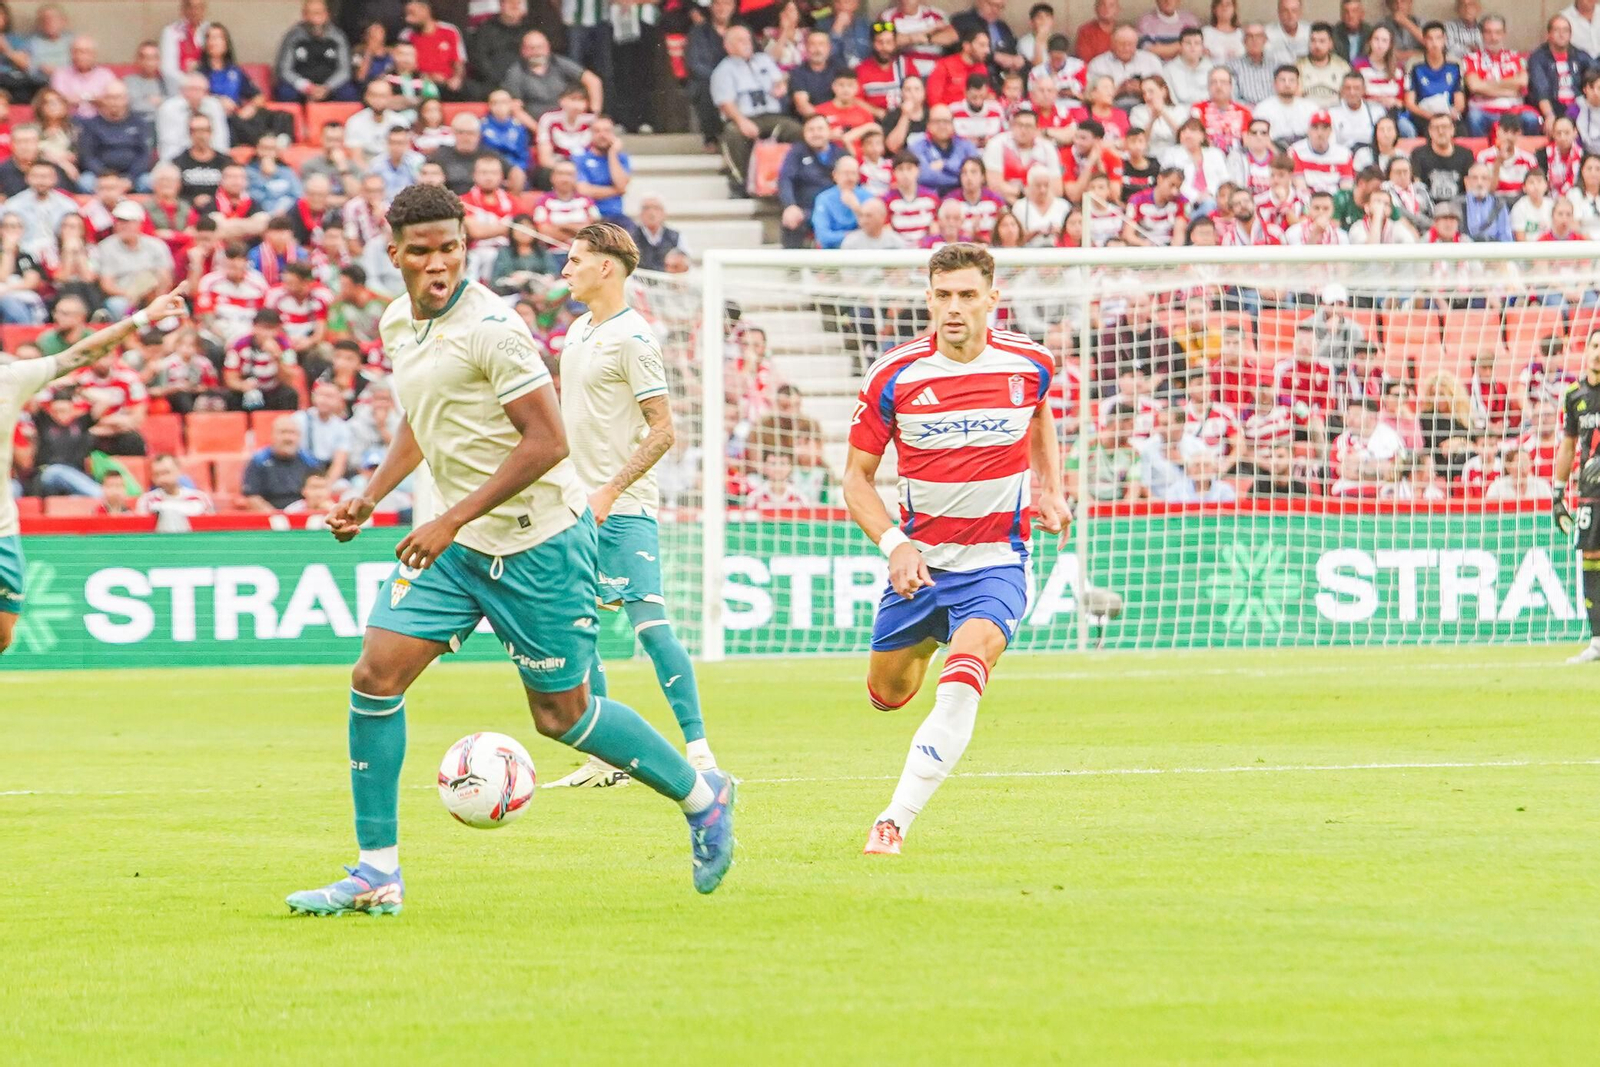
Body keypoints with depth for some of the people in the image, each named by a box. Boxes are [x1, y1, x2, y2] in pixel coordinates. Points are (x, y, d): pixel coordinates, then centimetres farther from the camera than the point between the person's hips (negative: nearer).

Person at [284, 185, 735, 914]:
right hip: (450, 540, 7)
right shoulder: (397, 325, 6)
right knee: (375, 677, -6)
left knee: (561, 713, 1)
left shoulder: (491, 328, -20)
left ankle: (702, 798, 24)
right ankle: (377, 873, 0)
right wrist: (371, 496, 11)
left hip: (535, 542, -7)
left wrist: (453, 521, -24)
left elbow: (547, 441, -22)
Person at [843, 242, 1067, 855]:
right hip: (919, 560, 2)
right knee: (887, 694, 17)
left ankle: (894, 822, -26)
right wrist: (893, 543, -17)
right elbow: (857, 476, -2)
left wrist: (1052, 493, 6)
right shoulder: (893, 376, -10)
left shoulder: (1029, 364, -6)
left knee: (960, 688, -26)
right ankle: (923, 642, 55)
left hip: (996, 563, -2)